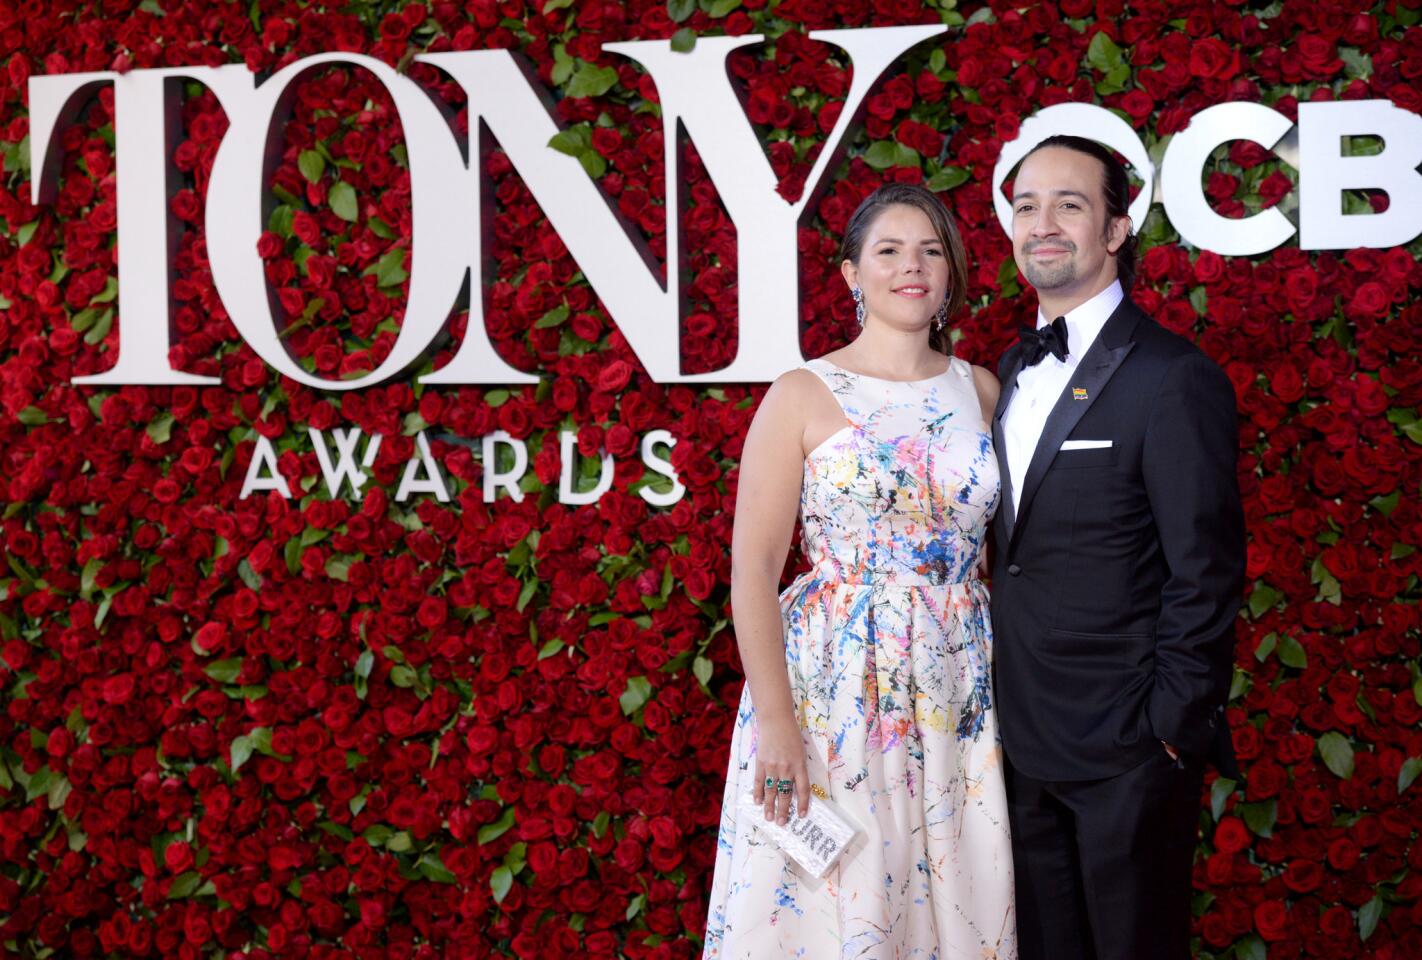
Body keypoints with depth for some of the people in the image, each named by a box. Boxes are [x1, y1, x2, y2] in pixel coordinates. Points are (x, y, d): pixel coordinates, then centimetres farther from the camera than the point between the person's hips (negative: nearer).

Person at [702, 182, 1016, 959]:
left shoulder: (980, 391, 8)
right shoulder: (803, 397, -3)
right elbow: (752, 568, -7)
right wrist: (775, 722, -13)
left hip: (958, 696, 3)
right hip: (832, 688, -3)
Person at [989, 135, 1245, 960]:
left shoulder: (1175, 380, -14)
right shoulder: (1014, 371, 10)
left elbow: (1206, 575, -15)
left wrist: (1176, 729, -14)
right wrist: (1008, 716, 9)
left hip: (1126, 753, -7)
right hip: (1025, 740, 7)